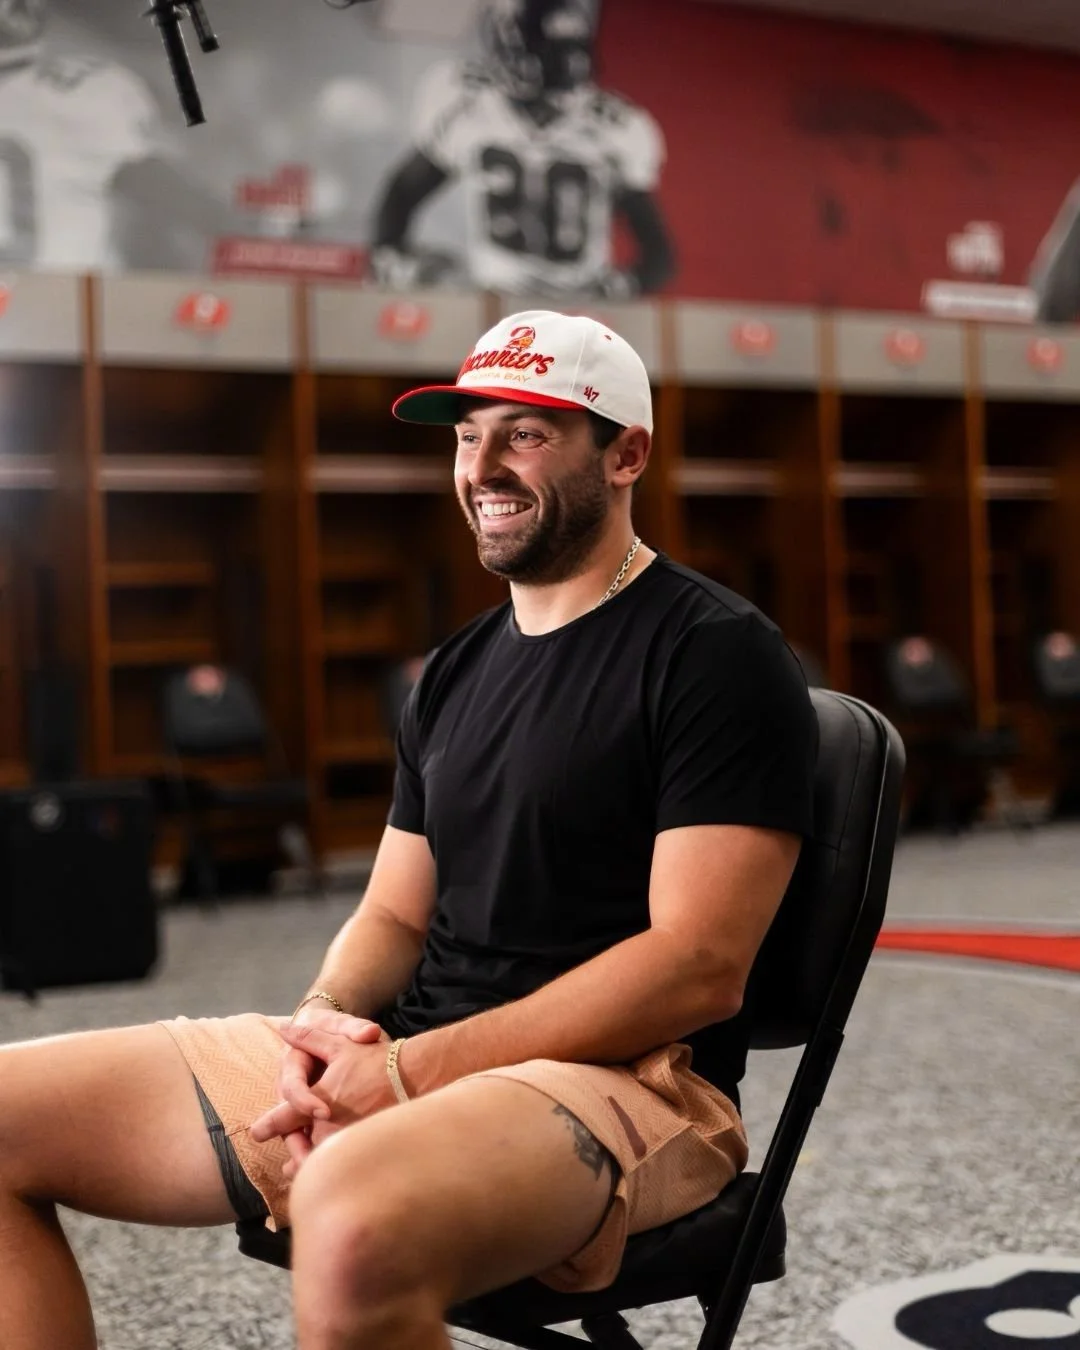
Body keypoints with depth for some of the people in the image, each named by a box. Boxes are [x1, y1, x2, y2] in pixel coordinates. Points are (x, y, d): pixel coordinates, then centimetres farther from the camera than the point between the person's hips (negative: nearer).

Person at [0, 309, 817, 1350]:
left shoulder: (716, 655, -7)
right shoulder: (455, 672, 16)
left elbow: (699, 967, -16)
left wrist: (414, 1070, -19)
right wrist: (327, 1020, -7)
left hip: (627, 1078, -7)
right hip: (393, 1060, 8)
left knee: (355, 1224, -42)